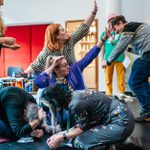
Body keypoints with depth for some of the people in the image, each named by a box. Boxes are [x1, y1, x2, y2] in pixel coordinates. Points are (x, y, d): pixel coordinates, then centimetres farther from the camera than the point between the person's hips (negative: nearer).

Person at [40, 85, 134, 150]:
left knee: (81, 140, -13)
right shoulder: (73, 96, 4)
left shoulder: (76, 104, -23)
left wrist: (61, 137, -3)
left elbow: (82, 127, -9)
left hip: (121, 123, -9)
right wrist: (59, 134, 7)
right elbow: (79, 125, 9)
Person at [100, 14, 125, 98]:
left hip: (120, 58, -1)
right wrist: (102, 60, 8)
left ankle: (121, 94, 2)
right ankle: (109, 95, 9)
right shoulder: (104, 33, 13)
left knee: (121, 78, -3)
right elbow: (102, 47, 15)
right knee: (108, 79, 2)